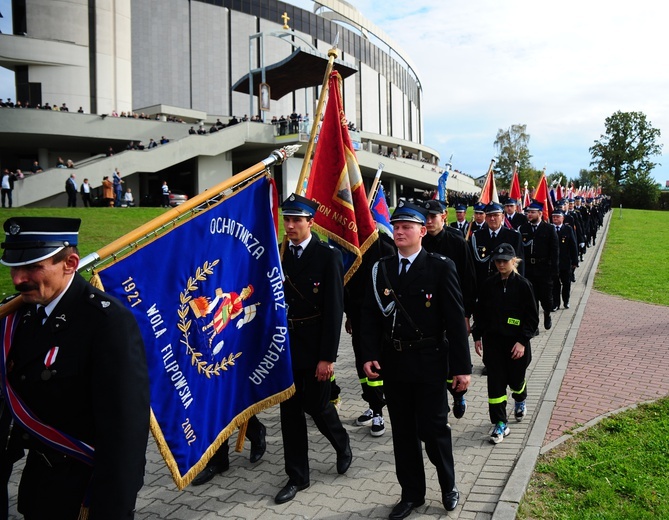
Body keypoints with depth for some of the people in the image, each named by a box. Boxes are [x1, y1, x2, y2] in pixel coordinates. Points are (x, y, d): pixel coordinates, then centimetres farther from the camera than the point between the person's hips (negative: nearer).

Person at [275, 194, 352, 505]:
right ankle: (297, 477, 23)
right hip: (287, 345, 5)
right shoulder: (280, 256, 5)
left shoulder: (328, 256, -10)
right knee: (290, 410, 9)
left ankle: (342, 444, 38)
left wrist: (327, 356, -16)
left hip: (315, 347, -4)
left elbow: (334, 309, -13)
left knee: (316, 406, 6)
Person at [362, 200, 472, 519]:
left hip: (429, 363, -3)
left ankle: (448, 486, 33)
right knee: (403, 432, 14)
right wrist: (370, 355, -7)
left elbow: (455, 320, -8)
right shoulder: (380, 269, 5)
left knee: (433, 429, 6)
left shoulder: (441, 267, -7)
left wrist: (462, 367, -9)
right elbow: (371, 317, 5)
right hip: (393, 363, 4)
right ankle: (412, 493, 32)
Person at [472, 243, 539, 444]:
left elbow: (532, 316, -7)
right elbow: (480, 312, 8)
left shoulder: (523, 285, -8)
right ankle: (500, 423, 7)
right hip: (493, 340, 2)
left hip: (516, 342, -2)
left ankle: (520, 401, 48)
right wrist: (477, 336, 4)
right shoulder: (489, 284, 1)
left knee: (515, 378, 13)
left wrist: (523, 341, -14)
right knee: (495, 381, -2)